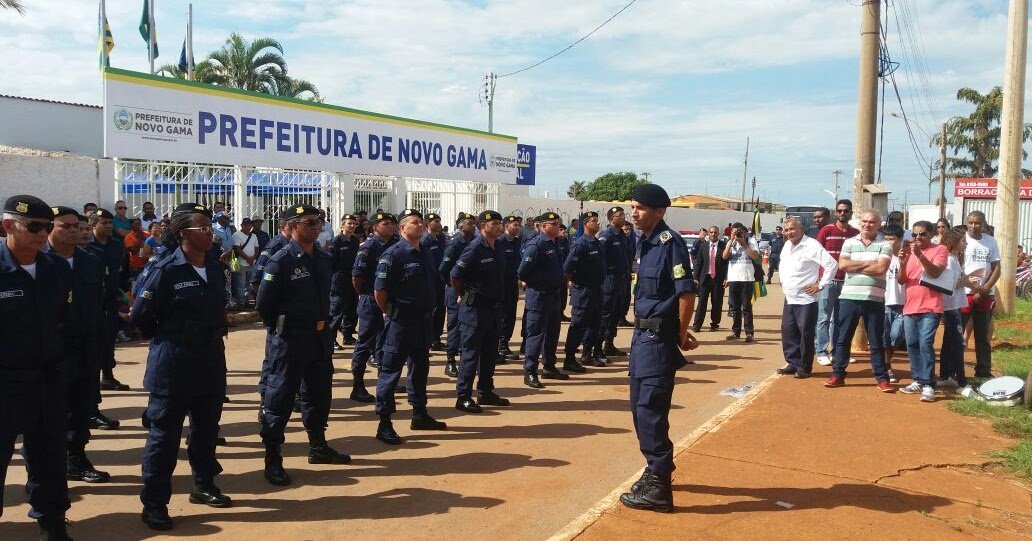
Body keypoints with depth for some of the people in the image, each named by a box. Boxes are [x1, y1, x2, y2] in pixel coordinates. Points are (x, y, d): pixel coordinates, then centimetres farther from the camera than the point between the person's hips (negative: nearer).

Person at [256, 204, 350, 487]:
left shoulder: (324, 259, 7)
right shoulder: (281, 261, -14)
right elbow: (263, 304, -12)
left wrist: (324, 326, 13)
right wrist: (281, 330, -3)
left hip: (320, 336, 7)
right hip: (289, 340, -7)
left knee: (319, 393, 17)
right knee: (279, 398, 0)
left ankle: (318, 447, 33)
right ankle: (273, 460, 8)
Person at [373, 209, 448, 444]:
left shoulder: (425, 255, 11)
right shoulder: (393, 254, -13)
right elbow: (379, 290, -14)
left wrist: (428, 310, 15)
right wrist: (390, 313, -5)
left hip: (422, 320, 8)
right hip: (400, 321, -8)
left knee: (420, 368, 16)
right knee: (390, 370, -3)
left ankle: (420, 415, 30)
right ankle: (384, 424, 1)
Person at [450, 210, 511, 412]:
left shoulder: (497, 247, 8)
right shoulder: (475, 248, -17)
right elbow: (456, 274, -19)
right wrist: (463, 296, -6)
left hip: (492, 306, 8)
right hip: (474, 307, -8)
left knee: (490, 351, 15)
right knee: (471, 352, -4)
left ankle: (485, 392, 27)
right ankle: (463, 397, 3)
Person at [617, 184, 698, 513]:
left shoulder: (670, 242, -17)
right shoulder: (644, 242, 11)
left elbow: (687, 293, -20)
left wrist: (681, 336, -10)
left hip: (659, 338, -9)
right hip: (642, 334, 9)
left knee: (650, 410, -6)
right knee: (640, 407, 17)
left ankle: (659, 488, 2)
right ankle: (657, 469, 34)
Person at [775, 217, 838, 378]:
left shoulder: (812, 245, -14)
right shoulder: (787, 245, 12)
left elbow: (832, 264, -19)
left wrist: (821, 285, -15)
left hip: (806, 299, -8)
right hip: (789, 298, 8)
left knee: (805, 334, -1)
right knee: (788, 331, 10)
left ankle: (805, 368, 8)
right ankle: (793, 363, 21)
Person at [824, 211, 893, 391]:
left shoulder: (884, 245, 1)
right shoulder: (849, 243, 8)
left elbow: (881, 268, -14)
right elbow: (842, 265, -7)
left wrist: (855, 266, -8)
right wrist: (868, 263, -9)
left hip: (874, 300, -2)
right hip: (849, 297, 2)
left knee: (876, 342, 6)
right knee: (842, 339, 7)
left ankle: (882, 378, 14)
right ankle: (838, 375, 16)